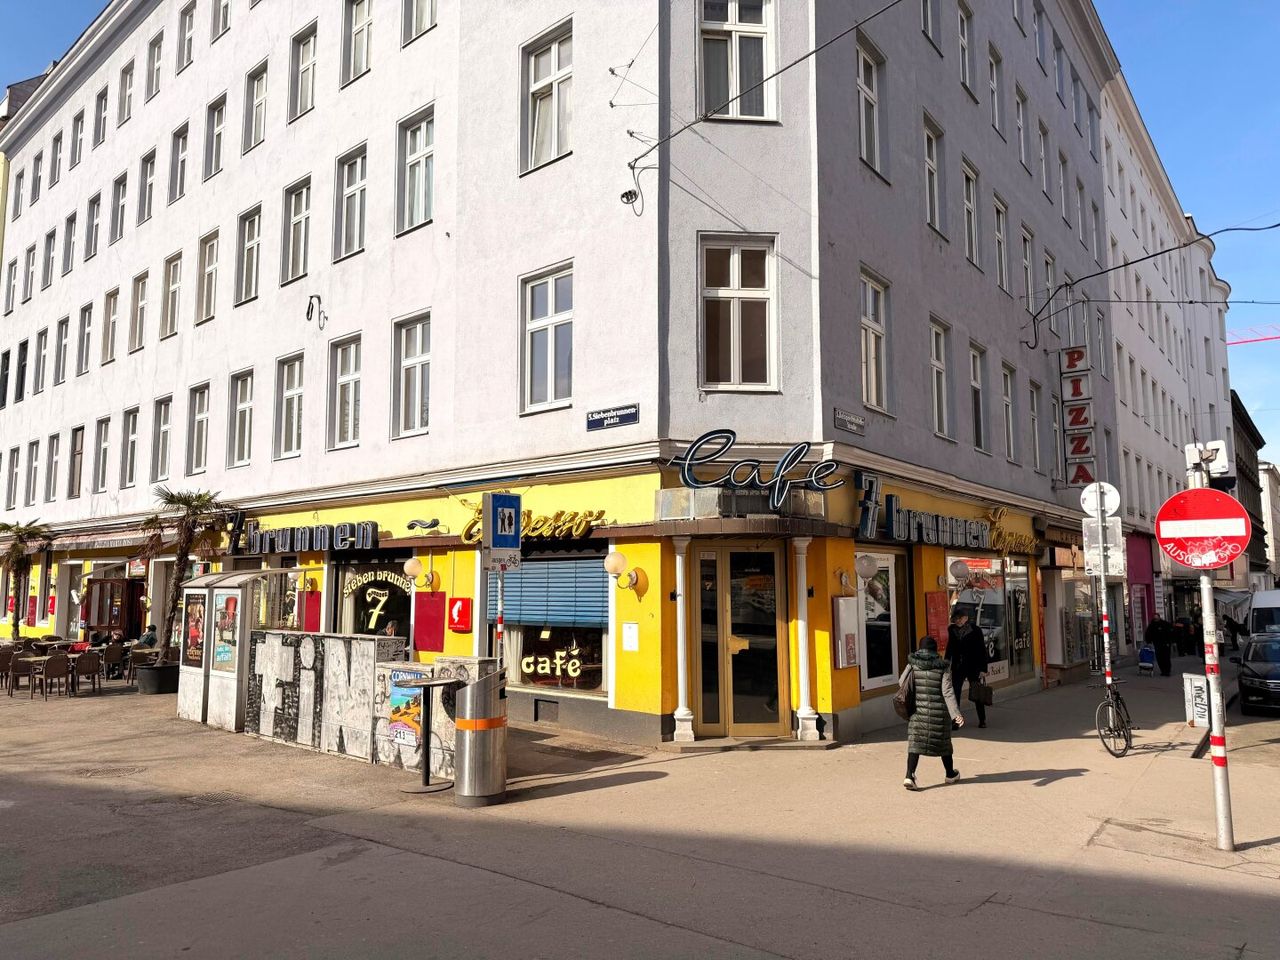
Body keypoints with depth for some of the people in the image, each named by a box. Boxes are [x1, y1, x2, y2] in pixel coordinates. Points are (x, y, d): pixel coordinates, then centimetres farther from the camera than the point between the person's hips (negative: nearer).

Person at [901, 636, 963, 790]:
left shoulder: (913, 664, -1)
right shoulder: (943, 667, -6)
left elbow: (902, 682, 6)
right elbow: (948, 692, -12)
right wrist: (955, 714, -14)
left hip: (917, 710, 0)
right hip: (939, 711, 0)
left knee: (915, 742, 1)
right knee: (943, 741, 17)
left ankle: (909, 776, -14)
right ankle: (950, 774, 37)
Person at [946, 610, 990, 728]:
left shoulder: (976, 630, -7)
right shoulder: (952, 630, 3)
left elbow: (982, 650, -5)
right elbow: (950, 648, 13)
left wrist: (983, 669, -9)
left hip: (973, 667, -3)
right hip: (957, 668, 3)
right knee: (954, 694, -3)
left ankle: (982, 720, 19)